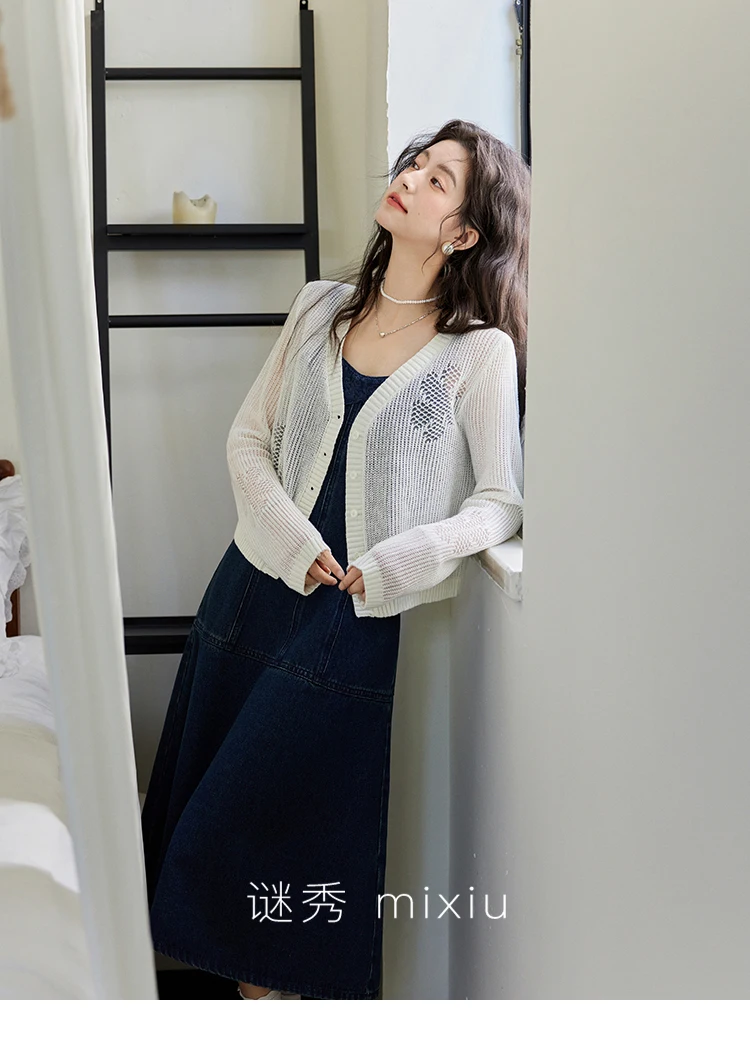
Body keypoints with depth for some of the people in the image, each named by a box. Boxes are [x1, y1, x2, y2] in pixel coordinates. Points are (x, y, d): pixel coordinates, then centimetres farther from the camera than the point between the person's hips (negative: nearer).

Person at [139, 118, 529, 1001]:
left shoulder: (481, 350, -7)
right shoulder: (321, 307, 7)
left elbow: (501, 502, -6)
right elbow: (248, 438, 6)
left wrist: (389, 563, -18)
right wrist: (291, 539, -9)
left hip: (353, 615, -5)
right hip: (257, 581, 5)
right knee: (204, 790, 14)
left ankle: (276, 985, 32)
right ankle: (256, 981, 38)